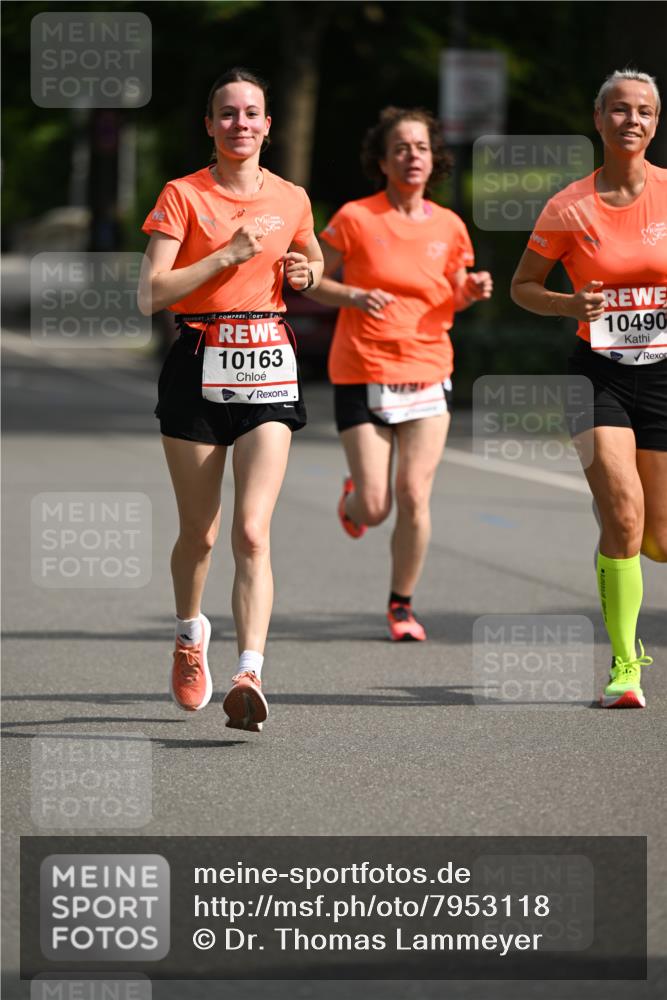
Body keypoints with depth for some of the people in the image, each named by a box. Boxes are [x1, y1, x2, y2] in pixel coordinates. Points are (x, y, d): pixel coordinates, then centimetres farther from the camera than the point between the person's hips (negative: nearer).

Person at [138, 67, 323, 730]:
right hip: (199, 367, -1)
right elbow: (151, 294, -12)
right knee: (199, 532, 9)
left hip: (268, 370, 1)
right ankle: (190, 637, 39)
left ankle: (248, 675, -24)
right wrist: (229, 254, -17)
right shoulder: (183, 196, -3)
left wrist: (307, 272, 6)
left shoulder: (291, 200, 8)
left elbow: (313, 262, 29)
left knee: (251, 532, -14)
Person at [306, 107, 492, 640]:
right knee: (375, 508, -4)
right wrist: (355, 297, -17)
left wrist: (472, 291, -6)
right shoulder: (356, 218, -6)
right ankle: (353, 498, 35)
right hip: (363, 375, -2)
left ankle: (402, 605, 12)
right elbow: (311, 280, 0)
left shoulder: (449, 227, 4)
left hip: (428, 372, 2)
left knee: (414, 497, -6)